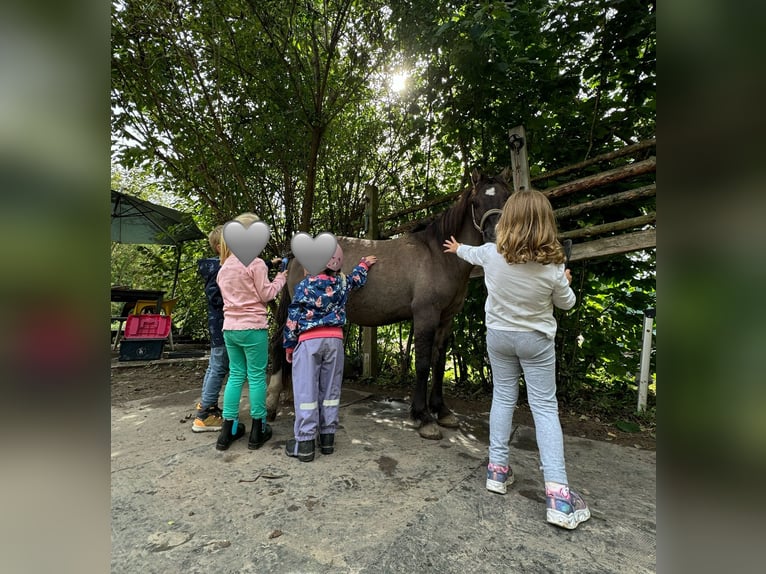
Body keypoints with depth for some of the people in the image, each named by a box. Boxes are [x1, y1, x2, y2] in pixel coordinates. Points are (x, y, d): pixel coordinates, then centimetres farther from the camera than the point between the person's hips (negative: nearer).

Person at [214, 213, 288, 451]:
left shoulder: (225, 266, 11)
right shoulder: (255, 263, -11)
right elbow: (265, 295, -9)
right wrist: (280, 279, 6)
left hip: (230, 328, 7)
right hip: (253, 328, -7)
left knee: (235, 375, 15)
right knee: (257, 376, 4)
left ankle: (228, 430, 20)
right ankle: (258, 430, 15)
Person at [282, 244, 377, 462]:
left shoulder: (305, 284, -5)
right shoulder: (342, 282, 4)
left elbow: (293, 318, -4)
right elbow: (357, 279, 28)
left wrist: (289, 346, 5)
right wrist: (364, 264, 48)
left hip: (309, 341, -3)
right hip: (334, 340, 4)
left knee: (306, 392, 1)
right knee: (330, 390, 11)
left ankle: (305, 443, 5)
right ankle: (327, 438, 19)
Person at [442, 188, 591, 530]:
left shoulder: (492, 253, -15)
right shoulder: (552, 266, -19)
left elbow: (472, 254, 10)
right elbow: (567, 303, -3)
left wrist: (457, 248, 33)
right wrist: (565, 281, 19)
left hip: (498, 336, 2)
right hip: (536, 341, -2)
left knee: (502, 398, 16)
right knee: (545, 407, 5)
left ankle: (497, 469, 25)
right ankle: (557, 493, 4)